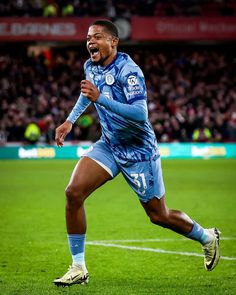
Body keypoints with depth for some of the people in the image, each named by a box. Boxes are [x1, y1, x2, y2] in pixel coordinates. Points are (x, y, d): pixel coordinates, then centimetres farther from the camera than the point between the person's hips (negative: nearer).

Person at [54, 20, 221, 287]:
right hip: (108, 145, 6)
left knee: (158, 215, 5)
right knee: (73, 193, -14)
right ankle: (78, 268, -6)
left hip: (138, 151, -6)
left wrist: (100, 98, -41)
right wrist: (70, 121, 16)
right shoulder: (90, 67, 0)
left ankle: (207, 238, 35)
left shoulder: (128, 70, -24)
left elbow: (141, 114, -34)